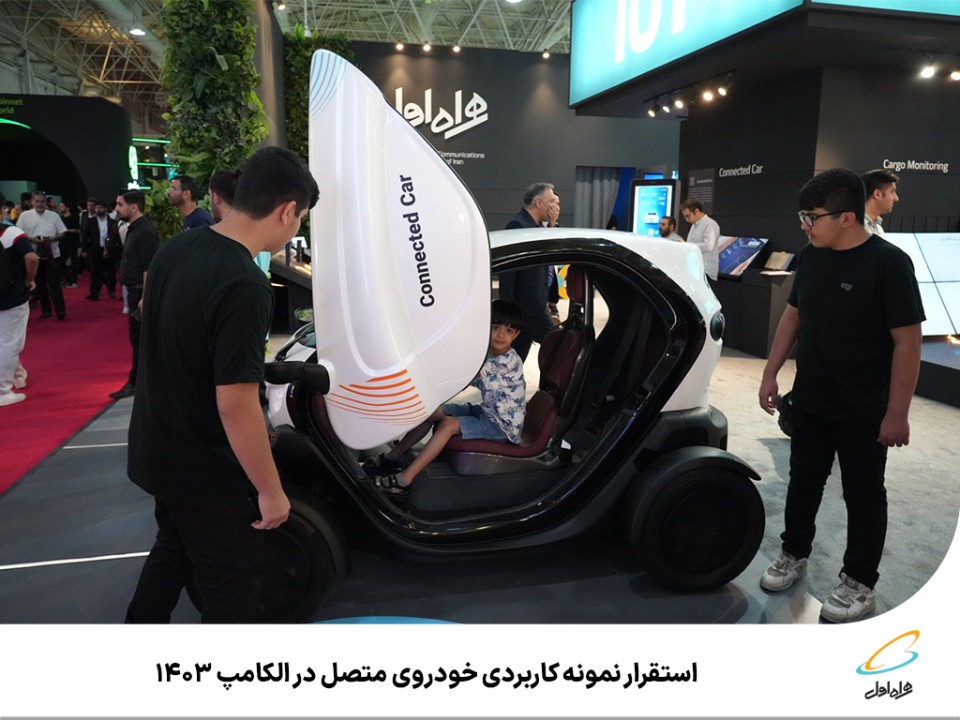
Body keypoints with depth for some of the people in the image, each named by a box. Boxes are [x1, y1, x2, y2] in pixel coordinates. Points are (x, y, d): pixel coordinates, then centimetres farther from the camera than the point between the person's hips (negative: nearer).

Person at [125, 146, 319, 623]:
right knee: (231, 586, 12)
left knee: (172, 552, 30)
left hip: (157, 450, 9)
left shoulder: (176, 248, -2)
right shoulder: (244, 286, -29)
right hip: (207, 469, -9)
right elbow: (235, 405, -29)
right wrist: (271, 491, -18)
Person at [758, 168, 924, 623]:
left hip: (863, 412, -6)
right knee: (803, 483, 18)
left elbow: (907, 341, -16)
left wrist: (897, 413, -17)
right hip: (809, 402, 6)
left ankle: (860, 584, 26)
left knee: (863, 496, 10)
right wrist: (771, 374, 10)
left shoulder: (888, 263, -17)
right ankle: (794, 555, 36)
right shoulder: (811, 258, 2)